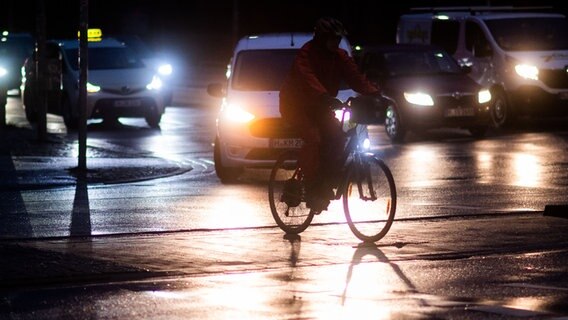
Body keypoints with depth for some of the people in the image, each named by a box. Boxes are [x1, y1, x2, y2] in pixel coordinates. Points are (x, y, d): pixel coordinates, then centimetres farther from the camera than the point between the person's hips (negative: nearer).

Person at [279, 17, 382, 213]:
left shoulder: (339, 57, -1)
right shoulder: (308, 53, -21)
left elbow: (355, 77, -11)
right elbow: (307, 78, -39)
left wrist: (374, 94, -29)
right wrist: (325, 97, -57)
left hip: (319, 107, 7)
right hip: (297, 105, -7)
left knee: (337, 138, -14)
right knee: (314, 139, -27)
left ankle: (326, 182, -2)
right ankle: (312, 189, -19)